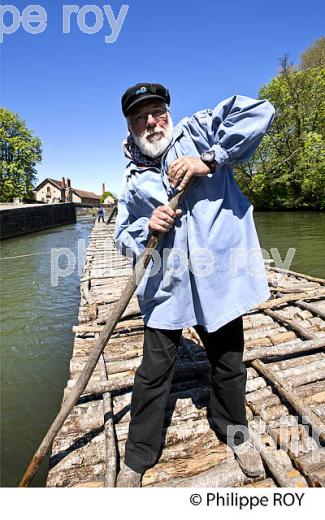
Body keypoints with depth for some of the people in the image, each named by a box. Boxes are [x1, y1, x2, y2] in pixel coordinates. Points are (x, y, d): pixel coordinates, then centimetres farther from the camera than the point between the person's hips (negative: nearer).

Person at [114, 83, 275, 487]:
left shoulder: (195, 131, 4)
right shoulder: (133, 180, 10)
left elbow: (259, 111, -6)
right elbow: (123, 236, 10)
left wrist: (209, 160, -15)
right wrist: (147, 226, -12)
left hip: (219, 277, -1)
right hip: (166, 285, 2)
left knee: (228, 363, 17)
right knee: (153, 372, 7)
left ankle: (234, 432, 47)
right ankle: (137, 458, 32)